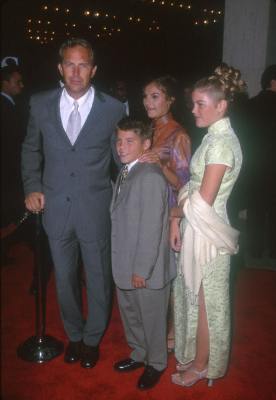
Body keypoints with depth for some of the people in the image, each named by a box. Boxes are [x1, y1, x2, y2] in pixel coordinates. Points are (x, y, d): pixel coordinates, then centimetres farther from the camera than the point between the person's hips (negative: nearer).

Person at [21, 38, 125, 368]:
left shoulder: (113, 109, -6)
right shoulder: (41, 104, -1)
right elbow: (31, 150, 12)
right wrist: (32, 187, 1)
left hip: (95, 210, -2)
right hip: (56, 208, 2)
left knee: (98, 278, 13)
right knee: (64, 278, 17)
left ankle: (92, 338, 38)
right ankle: (73, 335, 41)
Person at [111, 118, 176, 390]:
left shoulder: (150, 176, -22)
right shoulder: (125, 173, 7)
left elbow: (151, 228, -23)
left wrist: (142, 270, -19)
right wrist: (122, 263, 12)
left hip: (146, 269, -9)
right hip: (125, 265, 9)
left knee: (151, 318, 12)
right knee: (130, 313, 24)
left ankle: (155, 364, 36)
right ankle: (139, 354, 47)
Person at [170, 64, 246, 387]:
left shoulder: (221, 142, -20)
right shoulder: (213, 137, 8)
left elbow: (203, 201, -23)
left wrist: (175, 212, -7)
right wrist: (177, 220, 1)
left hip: (207, 233, -9)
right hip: (195, 228, 9)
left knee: (204, 301, 9)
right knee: (194, 297, 20)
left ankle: (202, 365, 29)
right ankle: (195, 355, 39)